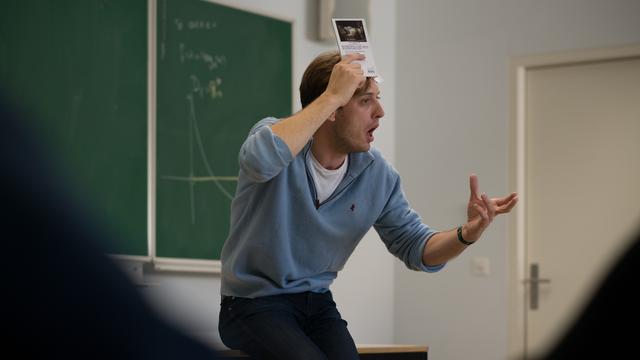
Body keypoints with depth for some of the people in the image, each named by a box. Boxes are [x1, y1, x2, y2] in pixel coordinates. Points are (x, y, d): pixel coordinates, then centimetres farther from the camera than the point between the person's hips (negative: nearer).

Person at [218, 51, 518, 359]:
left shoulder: (377, 174, -2)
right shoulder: (276, 135, -16)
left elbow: (416, 248, 4)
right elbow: (260, 160, -41)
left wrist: (467, 233, -17)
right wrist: (333, 95, -34)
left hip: (317, 303, 5)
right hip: (254, 303, -4)